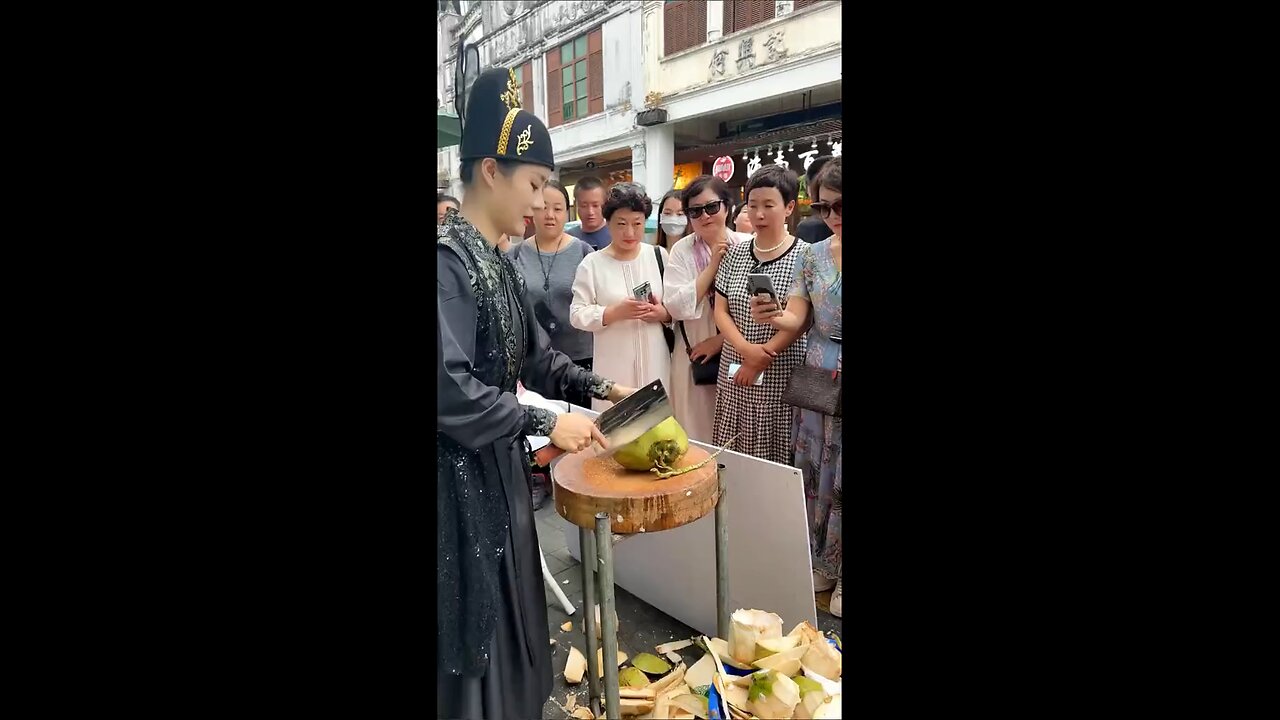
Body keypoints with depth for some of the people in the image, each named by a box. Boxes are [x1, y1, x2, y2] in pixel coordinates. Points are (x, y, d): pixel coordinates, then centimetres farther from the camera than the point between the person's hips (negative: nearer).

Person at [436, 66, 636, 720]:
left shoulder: (496, 262, 8)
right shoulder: (447, 257, -21)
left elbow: (533, 353, 13)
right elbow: (448, 387, -27)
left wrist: (599, 387, 4)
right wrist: (545, 425, -22)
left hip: (496, 461, 9)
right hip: (459, 468, -9)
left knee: (506, 605, 21)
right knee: (472, 617, 7)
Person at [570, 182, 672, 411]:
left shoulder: (659, 255, 5)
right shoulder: (592, 263, -2)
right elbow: (577, 315, -6)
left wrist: (663, 313, -11)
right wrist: (615, 312, -19)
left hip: (654, 361, 2)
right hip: (613, 364, -2)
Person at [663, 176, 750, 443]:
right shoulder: (682, 250, -1)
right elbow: (677, 307, -11)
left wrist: (720, 339, -10)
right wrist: (713, 264, -13)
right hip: (695, 357, 0)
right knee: (695, 434, 8)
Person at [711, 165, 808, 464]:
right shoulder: (735, 254, 7)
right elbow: (720, 311, 5)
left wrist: (762, 359, -14)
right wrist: (746, 349, -11)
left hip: (781, 376, -4)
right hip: (734, 373, 4)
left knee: (775, 459, 2)